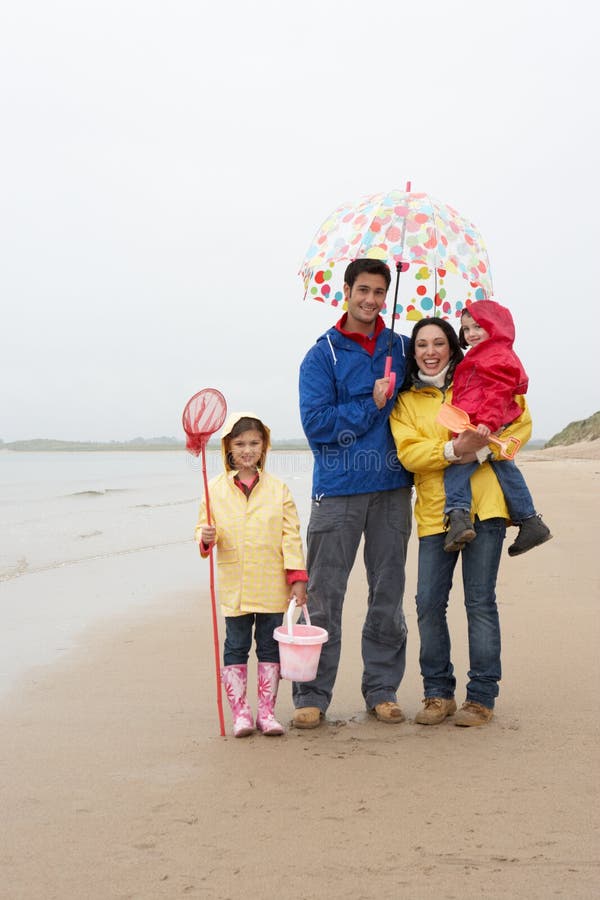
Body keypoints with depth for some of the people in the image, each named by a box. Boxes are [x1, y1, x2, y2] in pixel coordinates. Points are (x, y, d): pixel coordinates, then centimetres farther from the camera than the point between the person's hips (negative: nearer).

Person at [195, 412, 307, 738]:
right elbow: (204, 526, 6)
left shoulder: (278, 489, 2)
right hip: (234, 586, 0)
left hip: (271, 586, 0)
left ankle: (266, 712, 16)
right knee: (235, 648, 5)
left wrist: (297, 577, -4)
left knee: (269, 647, 7)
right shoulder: (216, 489, 2)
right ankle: (240, 713, 13)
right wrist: (206, 537, -18)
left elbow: (291, 536, 2)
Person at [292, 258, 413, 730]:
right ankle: (313, 694, 6)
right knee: (324, 595, -1)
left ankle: (382, 689, 18)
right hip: (338, 490, -3)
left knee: (388, 593, 8)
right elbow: (316, 423, -8)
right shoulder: (322, 356, 1)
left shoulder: (403, 350, 11)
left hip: (392, 488, 3)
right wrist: (372, 405, -12)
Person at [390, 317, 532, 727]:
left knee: (480, 601, -2)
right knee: (429, 602, -2)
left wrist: (486, 449, -11)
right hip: (435, 510, 2)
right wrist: (452, 450, -19)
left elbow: (521, 421, 6)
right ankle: (439, 693, 12)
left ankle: (482, 696, 7)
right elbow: (409, 452, -2)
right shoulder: (406, 402, 12)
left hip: (483, 504, -2)